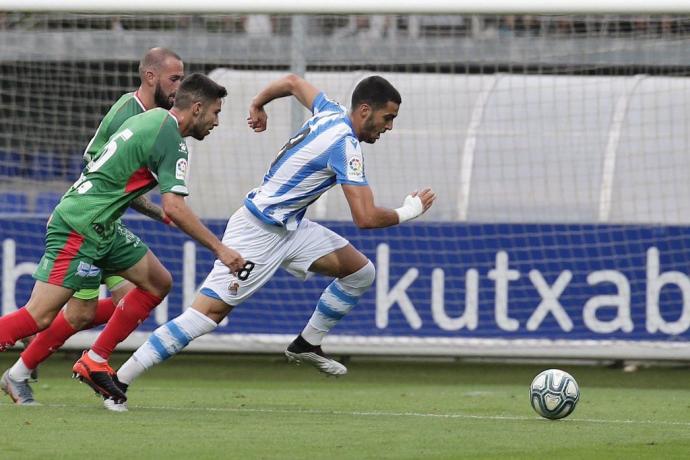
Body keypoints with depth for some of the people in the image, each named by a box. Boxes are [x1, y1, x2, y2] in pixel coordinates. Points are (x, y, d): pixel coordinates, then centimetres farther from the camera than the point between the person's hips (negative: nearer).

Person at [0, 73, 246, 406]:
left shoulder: (152, 117, 14)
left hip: (103, 228, 10)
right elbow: (174, 208, -21)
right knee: (39, 317, -14)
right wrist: (219, 249, -17)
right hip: (78, 228, -10)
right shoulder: (171, 140, -14)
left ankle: (94, 362, 13)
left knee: (158, 283, 11)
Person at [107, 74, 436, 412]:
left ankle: (307, 345, 17)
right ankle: (119, 380, -15)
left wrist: (258, 104, 43)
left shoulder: (330, 112, 6)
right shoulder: (345, 145, -21)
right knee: (209, 312, -15)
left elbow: (292, 82, 26)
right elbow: (365, 218, -25)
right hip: (259, 234, -10)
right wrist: (406, 213, -7)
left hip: (291, 228, 10)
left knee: (360, 271, 4)